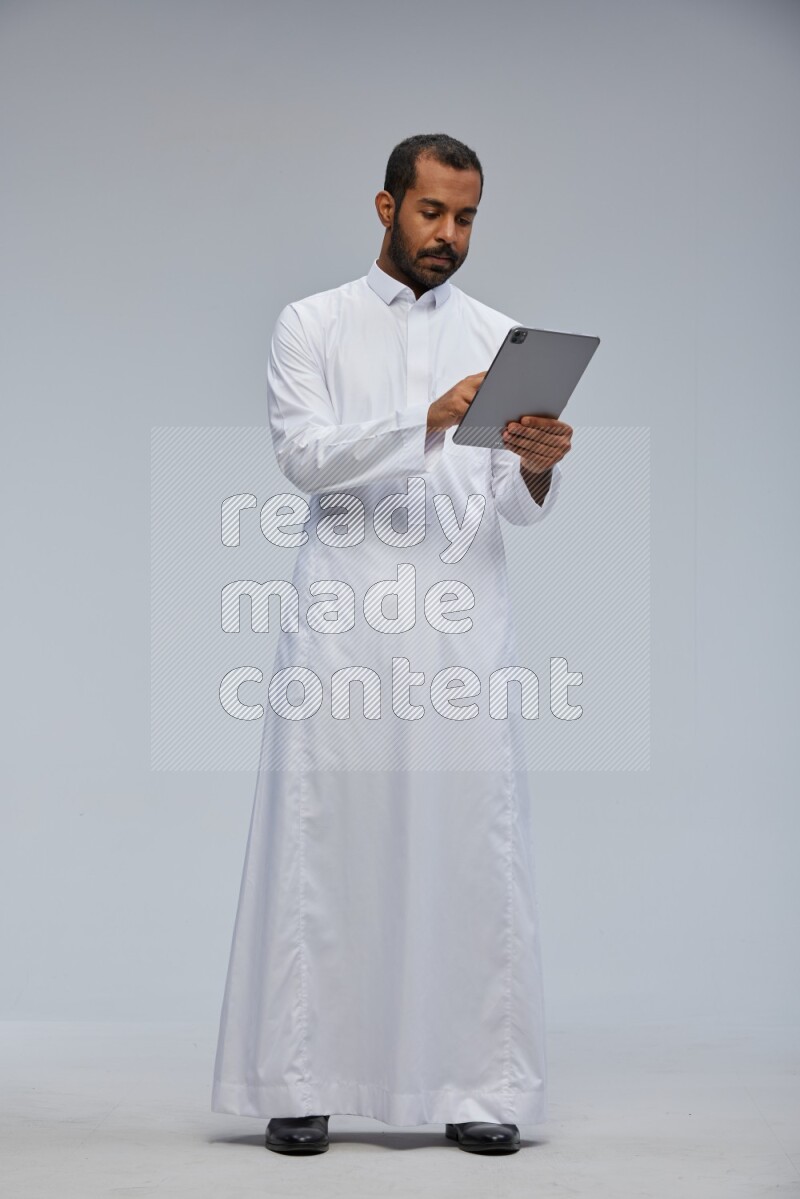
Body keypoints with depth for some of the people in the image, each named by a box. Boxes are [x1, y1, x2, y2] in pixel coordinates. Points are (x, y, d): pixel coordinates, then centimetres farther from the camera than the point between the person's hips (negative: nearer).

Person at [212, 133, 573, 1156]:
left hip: (463, 625, 2)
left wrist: (537, 465, -19)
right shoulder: (313, 325, 8)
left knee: (475, 847, 1)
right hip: (341, 625, -2)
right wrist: (427, 423, -22)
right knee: (321, 843, 0)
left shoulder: (501, 338, 13)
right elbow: (305, 455, -8)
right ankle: (299, 1081, 7)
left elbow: (519, 504, 5)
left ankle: (481, 1084, 8)